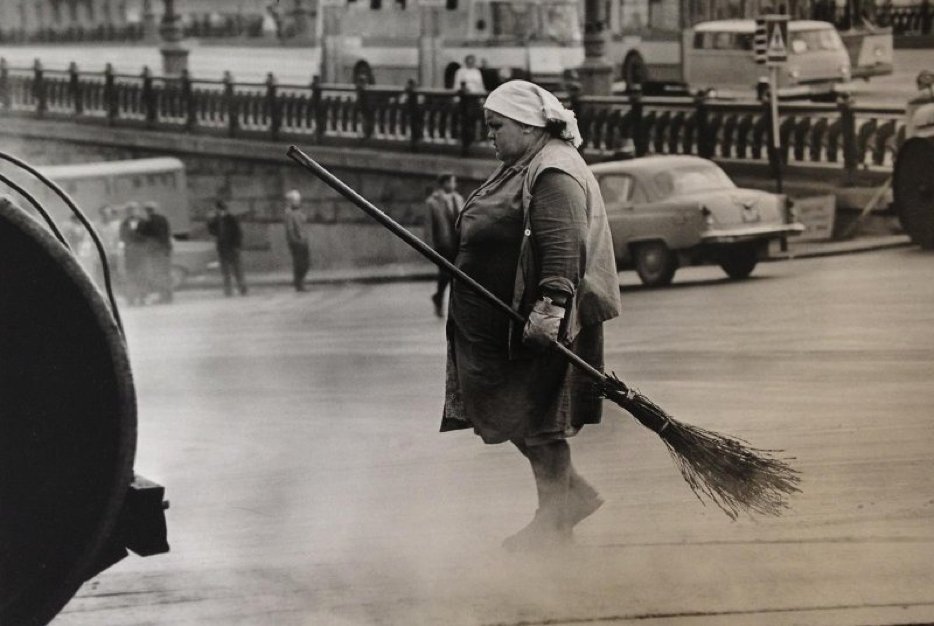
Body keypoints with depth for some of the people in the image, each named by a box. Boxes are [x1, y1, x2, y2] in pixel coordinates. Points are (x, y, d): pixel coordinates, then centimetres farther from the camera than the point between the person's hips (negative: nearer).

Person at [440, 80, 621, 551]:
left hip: (535, 323, -10)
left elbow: (563, 247, -28)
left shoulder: (555, 174, -17)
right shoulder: (521, 168, 16)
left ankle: (554, 520, 8)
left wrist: (550, 305, -37)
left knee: (535, 419, -2)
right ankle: (573, 493, 20)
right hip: (496, 321, 10)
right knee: (506, 412, 12)